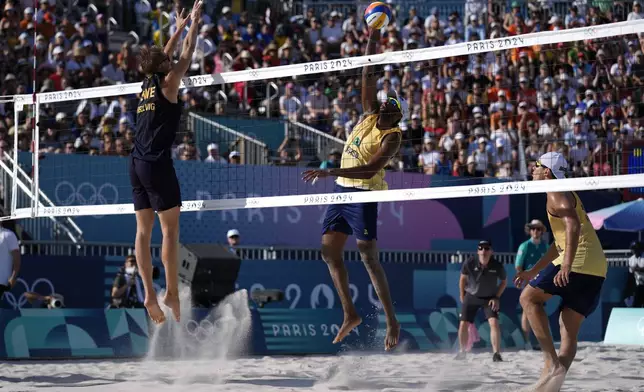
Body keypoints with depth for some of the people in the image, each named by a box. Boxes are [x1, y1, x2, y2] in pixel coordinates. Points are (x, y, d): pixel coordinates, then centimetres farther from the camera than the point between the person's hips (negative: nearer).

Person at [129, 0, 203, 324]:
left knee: (143, 230, 3)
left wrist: (179, 28, 38)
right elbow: (187, 55, 5)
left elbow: (164, 57, 30)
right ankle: (172, 292, -11)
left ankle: (149, 294, -2)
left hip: (137, 163, 7)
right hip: (157, 163, -7)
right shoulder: (167, 83, -2)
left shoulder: (147, 84, 15)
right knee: (170, 229, -6)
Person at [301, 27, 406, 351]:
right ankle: (350, 314, 12)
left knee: (369, 258, -11)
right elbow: (369, 76, 10)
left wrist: (330, 172, -31)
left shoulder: (391, 138, -12)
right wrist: (372, 41, 2)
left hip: (364, 194, -8)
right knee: (329, 251, 5)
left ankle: (392, 320, -7)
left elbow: (371, 169, -25)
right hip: (342, 190, 8)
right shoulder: (370, 115, 9)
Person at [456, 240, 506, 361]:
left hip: (489, 298, -1)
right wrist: (462, 296, 4)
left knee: (494, 323, -21)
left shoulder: (498, 266, -20)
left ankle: (496, 354, -19)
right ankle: (462, 351, 19)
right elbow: (463, 278, -1)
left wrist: (496, 297, -7)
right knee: (463, 324, -2)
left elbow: (504, 282, -1)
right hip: (471, 297, 1)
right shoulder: (469, 264, -21)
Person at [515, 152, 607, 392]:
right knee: (568, 329, 8)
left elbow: (573, 226, -21)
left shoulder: (556, 193, -2)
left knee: (529, 297, -1)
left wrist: (567, 264, -32)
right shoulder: (563, 195, 29)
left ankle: (552, 362, -12)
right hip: (596, 267, 9)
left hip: (579, 262, -9)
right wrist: (533, 271, 39)